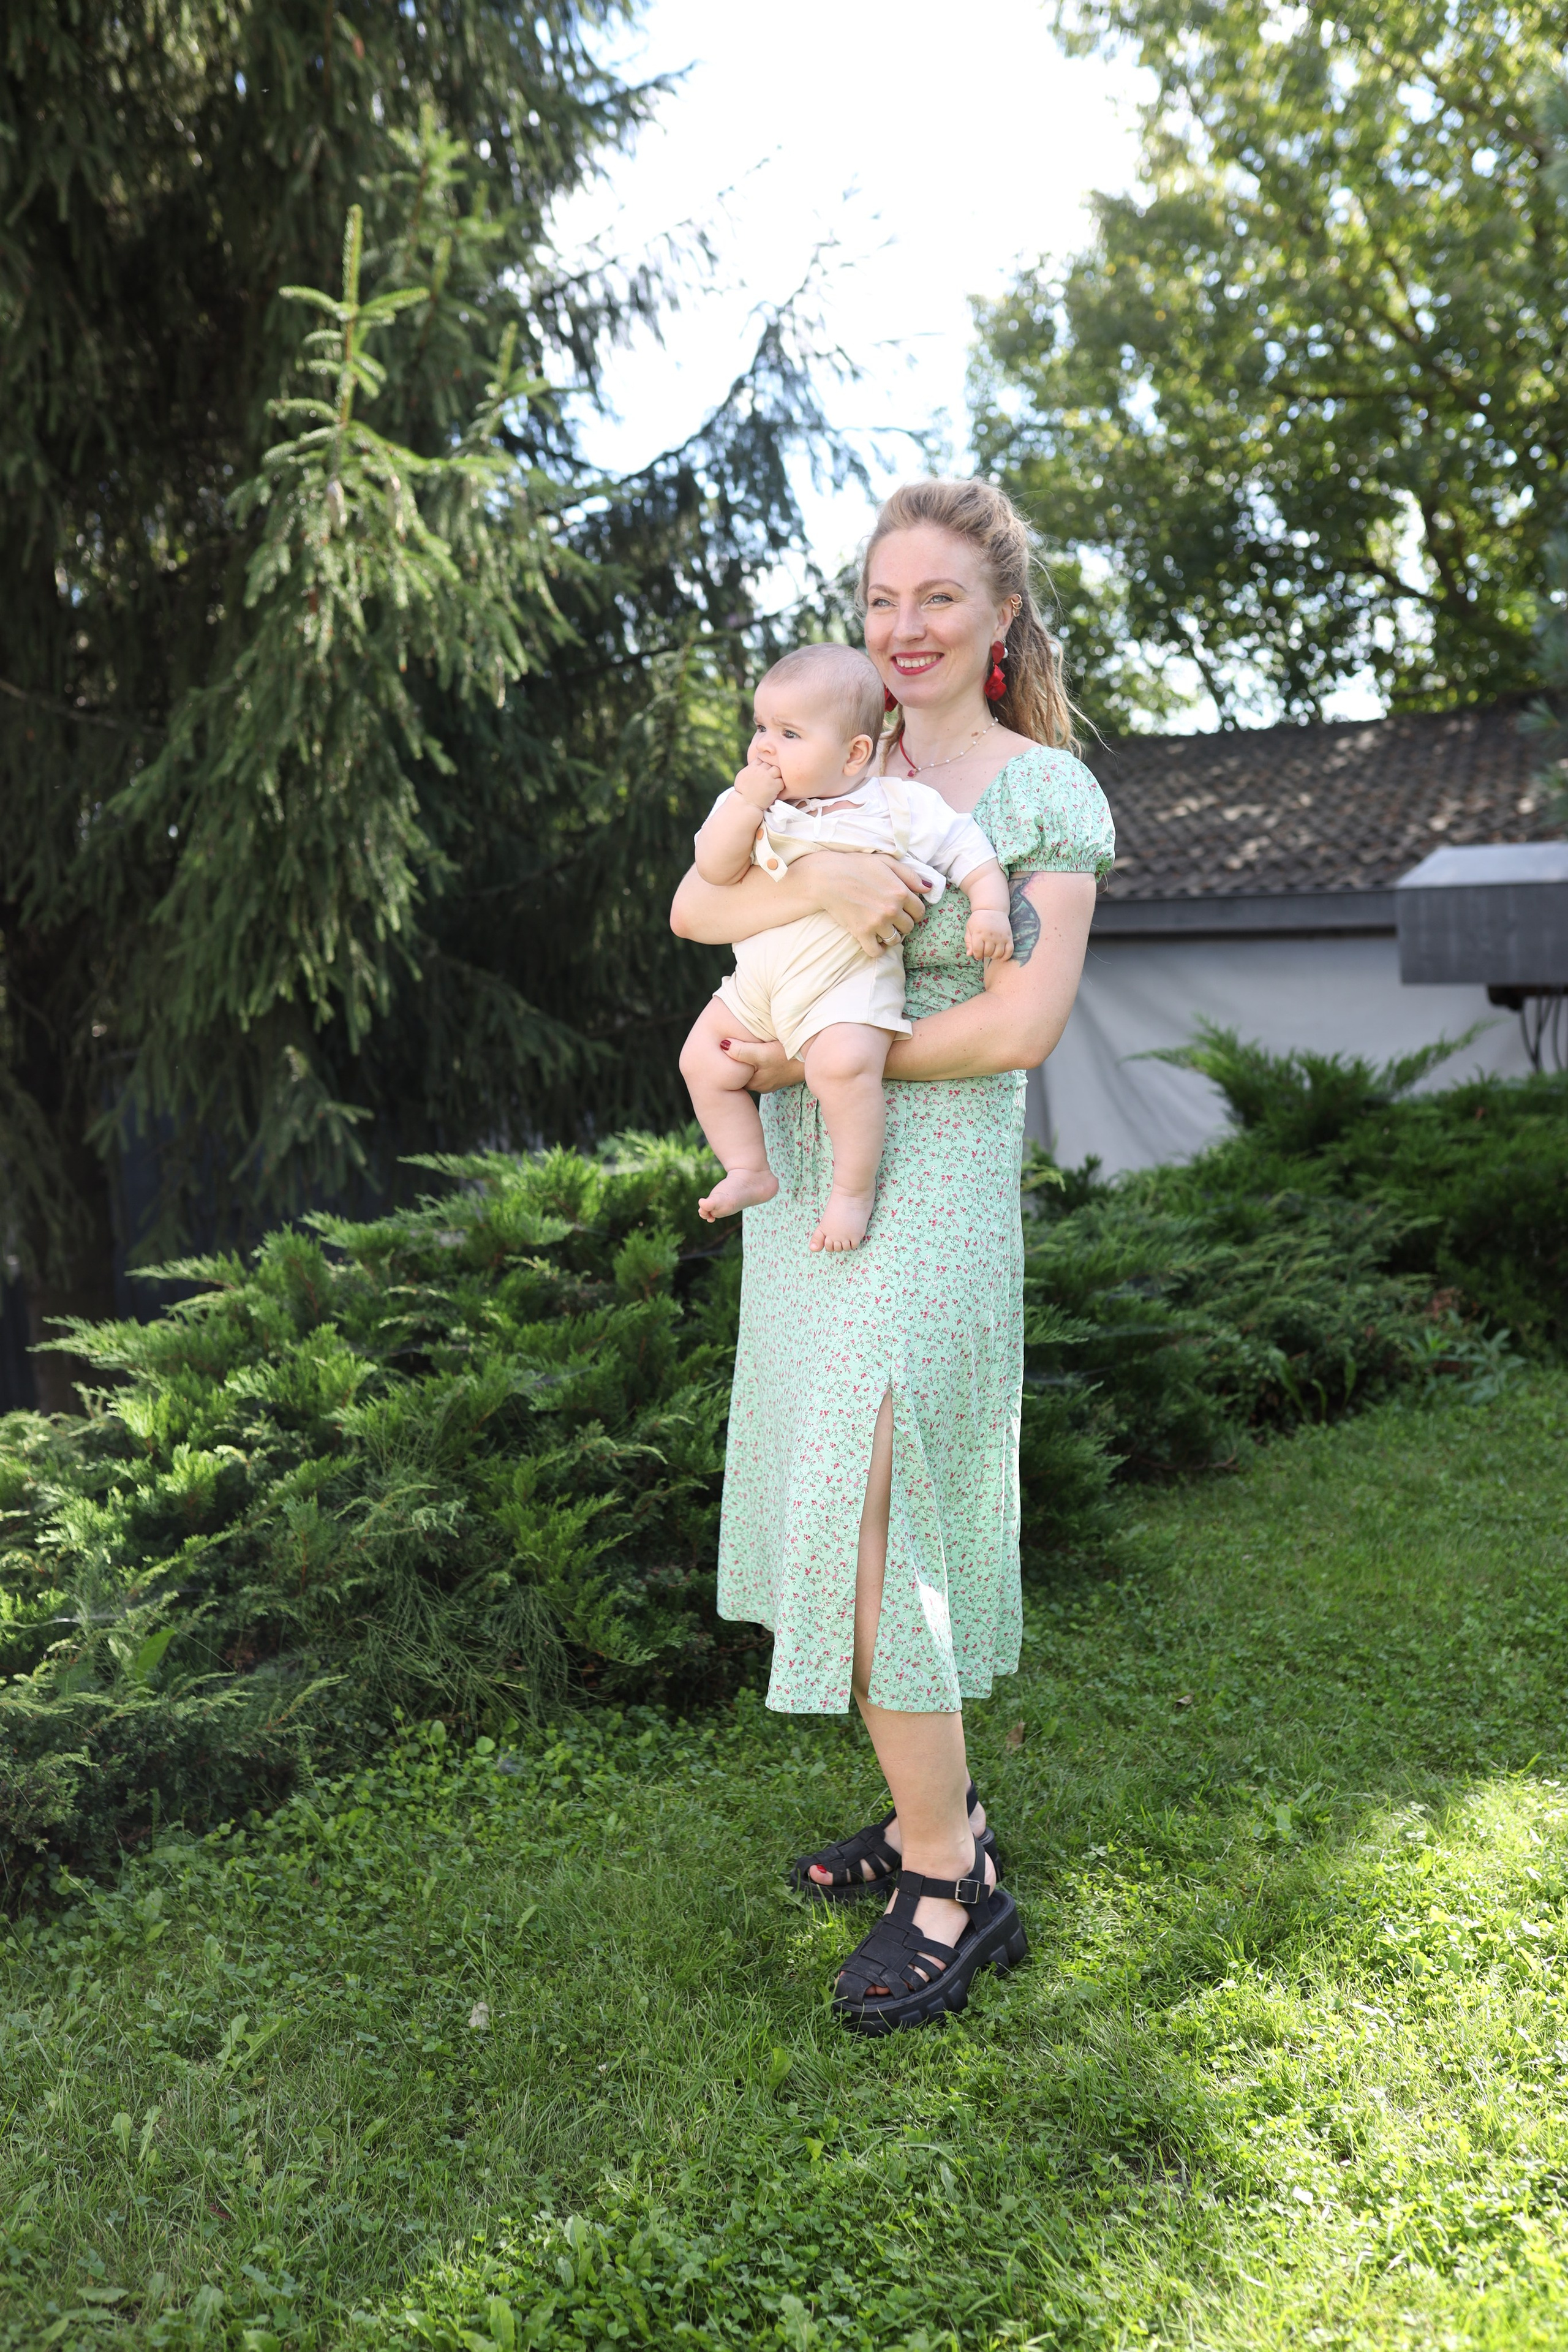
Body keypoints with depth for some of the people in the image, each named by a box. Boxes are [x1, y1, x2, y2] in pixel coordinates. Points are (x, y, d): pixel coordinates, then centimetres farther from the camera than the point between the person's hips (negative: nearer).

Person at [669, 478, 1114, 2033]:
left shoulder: (1050, 791, -5)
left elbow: (1024, 1025, -15)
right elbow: (694, 907, -3)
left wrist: (808, 1058, -12)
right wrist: (823, 885, -23)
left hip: (936, 1190, -7)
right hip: (809, 1183, 7)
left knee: (861, 1533, -9)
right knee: (845, 1511, 12)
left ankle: (952, 1885, 6)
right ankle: (940, 1818, 28)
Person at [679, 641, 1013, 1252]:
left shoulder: (901, 807, -3)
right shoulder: (750, 804, 8)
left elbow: (972, 856, 1)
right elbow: (713, 870, -3)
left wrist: (989, 911, -15)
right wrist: (746, 804, -14)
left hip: (848, 981, -6)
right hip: (757, 986, 6)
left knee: (843, 1064, -31)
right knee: (703, 1059, 2)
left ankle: (855, 1187, -12)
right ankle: (749, 1171, 18)